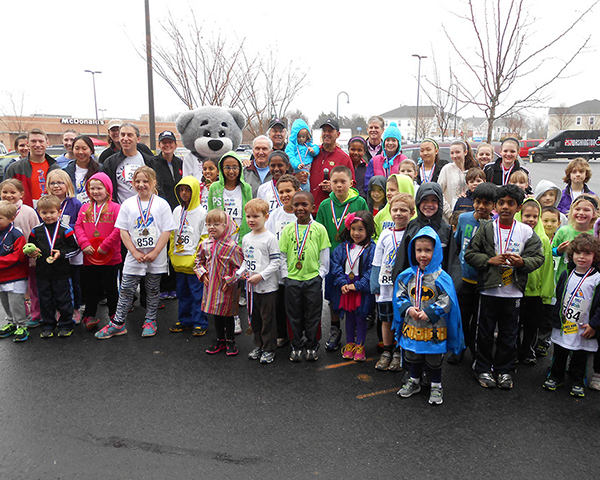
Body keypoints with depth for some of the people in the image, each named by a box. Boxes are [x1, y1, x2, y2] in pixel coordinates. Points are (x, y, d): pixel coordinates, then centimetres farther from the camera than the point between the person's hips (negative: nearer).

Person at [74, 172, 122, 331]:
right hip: (89, 257, 4)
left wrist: (105, 246, -18)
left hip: (110, 257, -4)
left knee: (110, 286, 10)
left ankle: (114, 314, 26)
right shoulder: (85, 208, 7)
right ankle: (89, 316, 27)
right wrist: (84, 244, -10)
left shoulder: (115, 208, -8)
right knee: (90, 287, 14)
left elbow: (119, 229, -16)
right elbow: (78, 226, 4)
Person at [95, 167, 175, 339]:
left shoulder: (162, 204, -3)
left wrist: (155, 253, -12)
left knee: (153, 290, 11)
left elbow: (167, 231, -6)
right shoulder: (128, 204, 2)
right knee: (126, 290, 4)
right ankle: (118, 323, 13)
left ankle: (150, 321, 26)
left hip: (156, 258, -1)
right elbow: (123, 231, 1)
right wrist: (135, 252, -9)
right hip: (134, 257, 1)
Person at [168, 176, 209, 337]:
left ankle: (200, 323, 12)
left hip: (193, 262, -6)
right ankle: (184, 320, 28)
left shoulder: (201, 212, -8)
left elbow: (205, 238, -9)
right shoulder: (177, 211, 10)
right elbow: (172, 234, 16)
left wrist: (197, 257, -13)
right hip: (178, 261, 6)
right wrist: (172, 254, 10)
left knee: (197, 293, 1)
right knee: (182, 292, 15)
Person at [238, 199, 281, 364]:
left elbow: (275, 263, -13)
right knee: (254, 318, 17)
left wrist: (260, 276, -20)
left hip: (267, 286, -7)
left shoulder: (270, 238, -11)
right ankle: (258, 345, 32)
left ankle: (269, 349, 16)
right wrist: (241, 272, 0)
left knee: (268, 318, 2)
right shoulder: (246, 238, 9)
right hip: (251, 287, 7)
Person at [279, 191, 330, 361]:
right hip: (292, 279, 1)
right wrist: (285, 275, -1)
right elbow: (282, 255, 4)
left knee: (313, 315, 9)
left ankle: (311, 346, 26)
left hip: (313, 278, -1)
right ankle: (297, 346, 27)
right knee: (294, 315, 11)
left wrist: (320, 274, -4)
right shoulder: (288, 229, 3)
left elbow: (325, 255, 2)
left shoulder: (319, 229, -1)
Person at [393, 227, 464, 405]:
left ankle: (436, 386, 30)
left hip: (434, 329, -3)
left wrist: (428, 313, -21)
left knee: (434, 359, 11)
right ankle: (414, 382, 38)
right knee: (412, 356, 18)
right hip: (411, 327, 4)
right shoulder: (407, 275, -1)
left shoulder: (441, 277, -11)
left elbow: (446, 301, -12)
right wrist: (408, 309, -15)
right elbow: (399, 296, 2)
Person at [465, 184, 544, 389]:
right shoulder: (486, 229, -2)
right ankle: (483, 369, 23)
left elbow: (538, 257, 1)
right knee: (485, 332, 9)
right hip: (489, 290, -1)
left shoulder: (527, 232, 1)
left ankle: (504, 370, 28)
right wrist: (489, 260, -15)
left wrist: (521, 262, -18)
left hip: (513, 292, 1)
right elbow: (470, 254, -1)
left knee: (509, 334, 12)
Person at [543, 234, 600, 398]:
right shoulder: (566, 275, 1)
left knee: (580, 357, 12)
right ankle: (555, 376, 32)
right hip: (563, 327, 3)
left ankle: (577, 382, 30)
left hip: (584, 331, -3)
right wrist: (556, 318, 9)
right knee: (559, 354, 15)